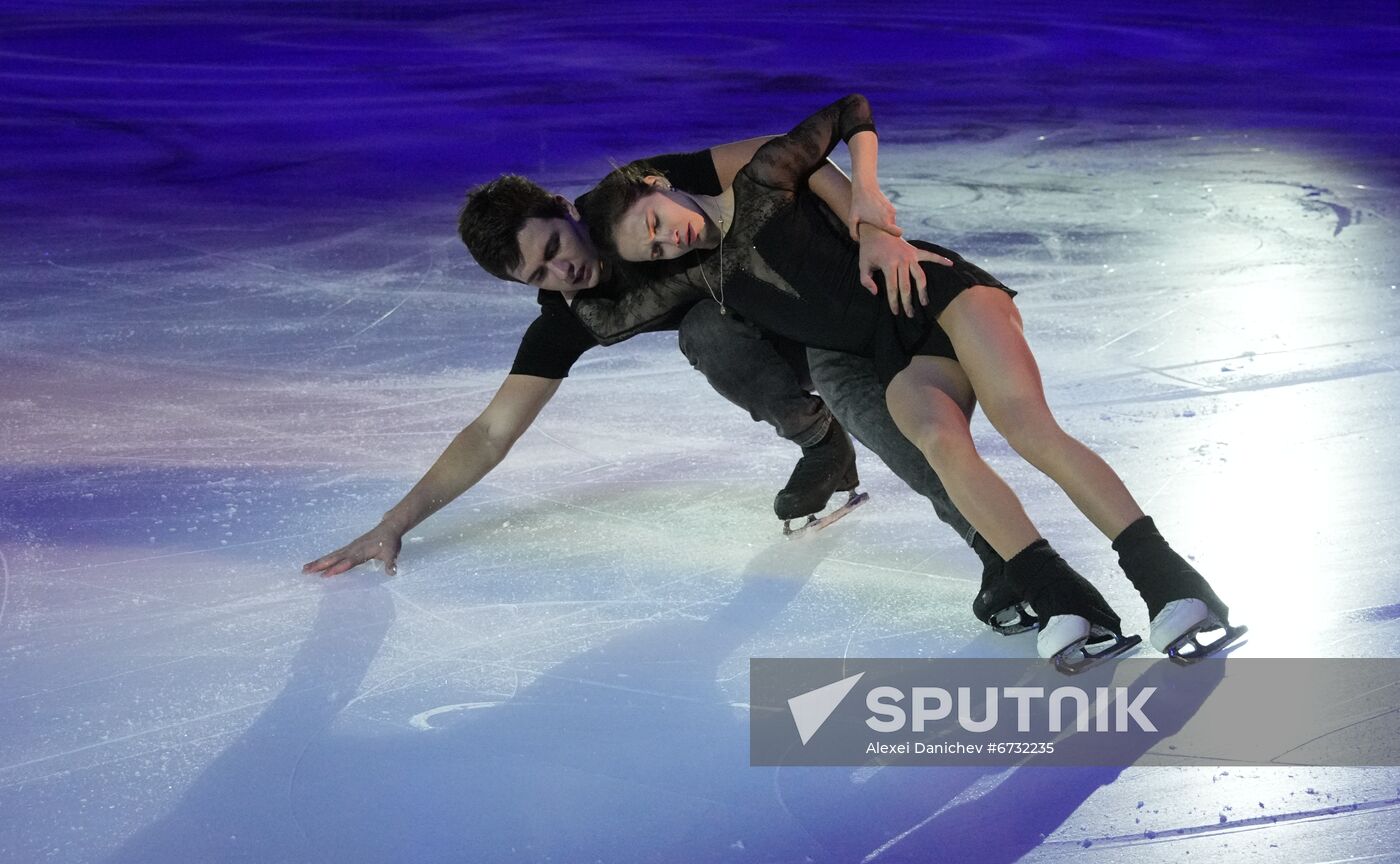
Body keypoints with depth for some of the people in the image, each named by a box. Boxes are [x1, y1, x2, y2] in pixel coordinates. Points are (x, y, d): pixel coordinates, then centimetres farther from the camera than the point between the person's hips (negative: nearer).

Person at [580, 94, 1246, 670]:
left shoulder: (764, 179, 3)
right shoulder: (707, 278, 12)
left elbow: (851, 112, 12)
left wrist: (864, 185, -2)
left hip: (942, 294, -3)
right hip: (901, 361, 3)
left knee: (1029, 428, -28)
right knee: (939, 439, -32)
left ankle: (1172, 584, -33)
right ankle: (1069, 608, -42)